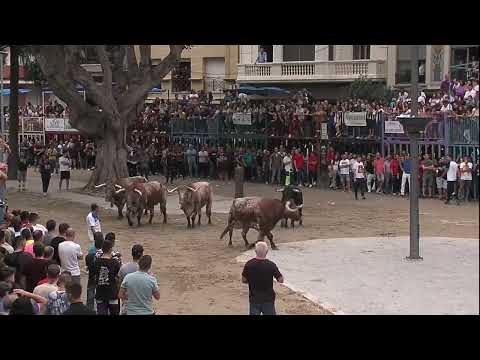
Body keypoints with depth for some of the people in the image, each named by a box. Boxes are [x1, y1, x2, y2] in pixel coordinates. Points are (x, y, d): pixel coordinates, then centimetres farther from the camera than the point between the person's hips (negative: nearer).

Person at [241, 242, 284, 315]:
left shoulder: (249, 264, -11)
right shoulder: (271, 265, -17)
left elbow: (244, 280, 1)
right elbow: (280, 280, -7)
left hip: (254, 299, 2)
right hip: (268, 299, -2)